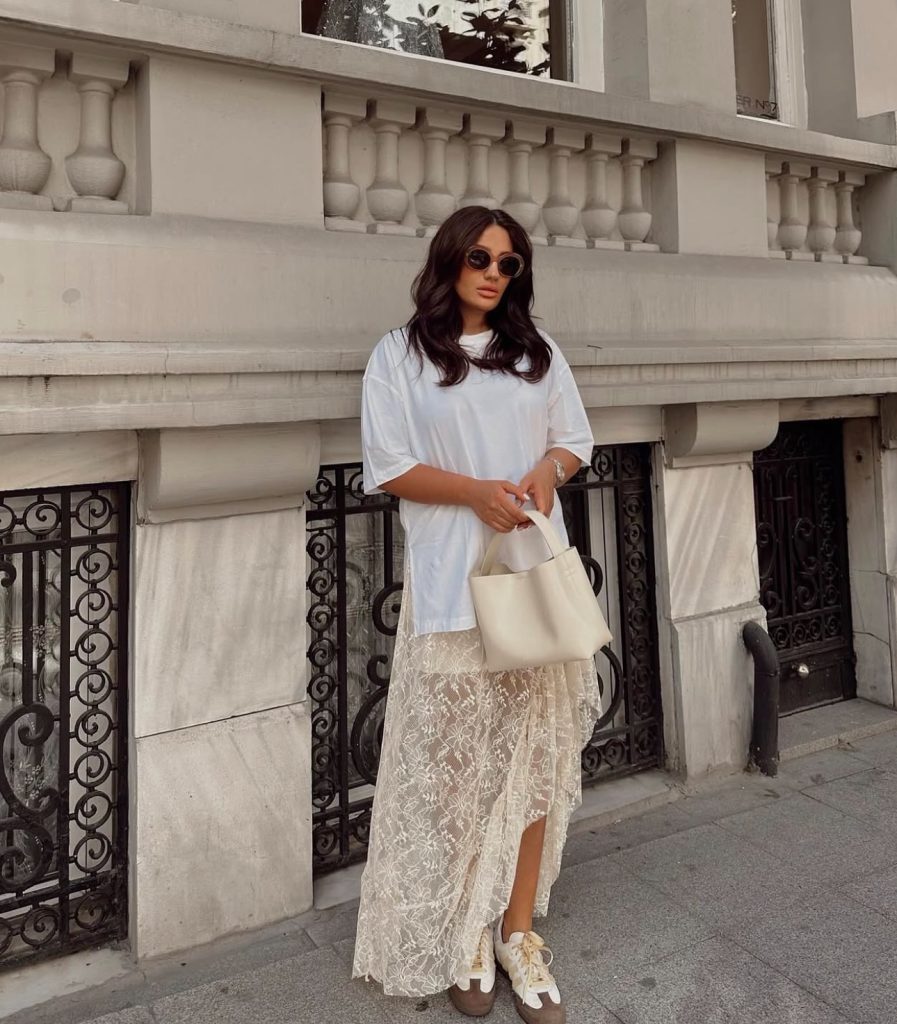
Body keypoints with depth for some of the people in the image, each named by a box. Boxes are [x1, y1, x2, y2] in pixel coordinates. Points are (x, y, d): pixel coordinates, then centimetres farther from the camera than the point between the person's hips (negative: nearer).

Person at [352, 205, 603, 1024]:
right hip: (450, 582, -3)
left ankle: (520, 931, 16)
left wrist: (549, 469, -6)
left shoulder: (538, 351, 14)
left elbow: (575, 439, 17)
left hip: (537, 572, 4)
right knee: (456, 760, 0)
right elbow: (388, 466, -2)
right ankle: (463, 932, 17)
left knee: (537, 752, 3)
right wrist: (474, 490, -16)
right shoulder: (399, 355, 3)